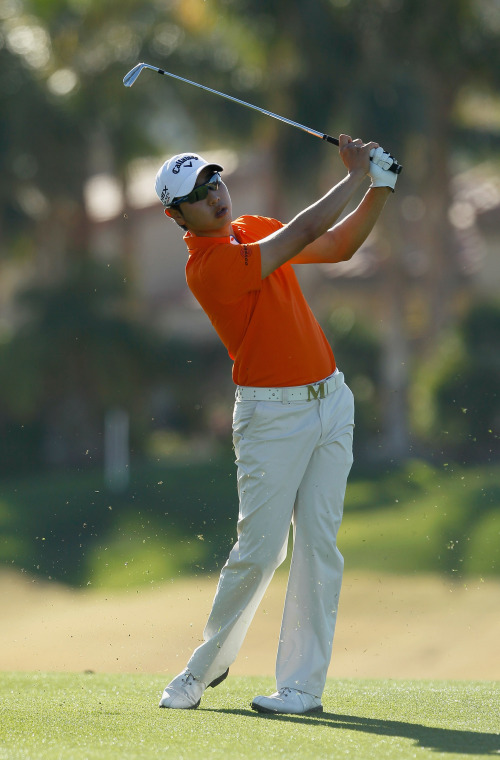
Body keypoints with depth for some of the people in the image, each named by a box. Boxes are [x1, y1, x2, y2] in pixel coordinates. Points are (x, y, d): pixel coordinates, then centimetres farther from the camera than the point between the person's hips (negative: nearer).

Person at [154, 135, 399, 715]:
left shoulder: (255, 230, 12)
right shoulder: (207, 267, -16)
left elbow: (339, 245, 18)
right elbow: (305, 231, -18)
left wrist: (379, 192, 3)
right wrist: (355, 175, -8)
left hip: (330, 401, 7)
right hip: (272, 415, -7)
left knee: (318, 542, -1)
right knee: (260, 548, -8)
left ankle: (302, 684, 0)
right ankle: (207, 663, 14)